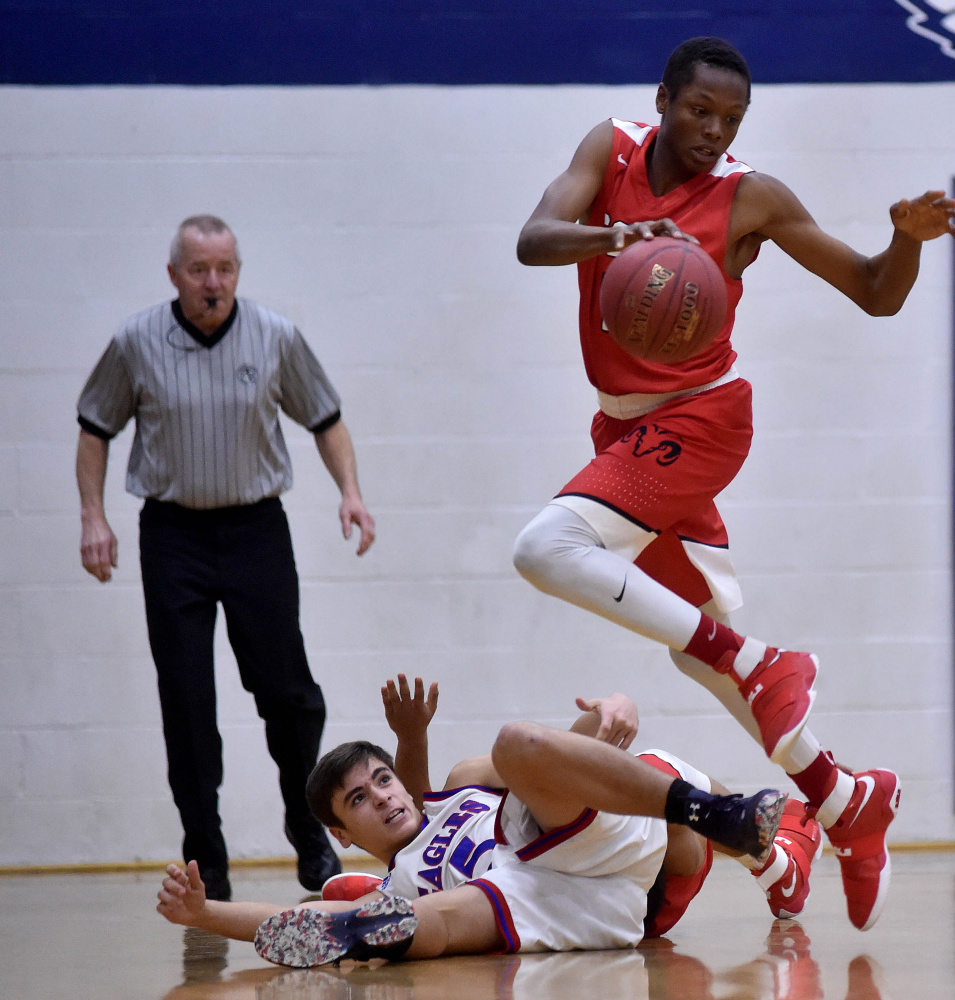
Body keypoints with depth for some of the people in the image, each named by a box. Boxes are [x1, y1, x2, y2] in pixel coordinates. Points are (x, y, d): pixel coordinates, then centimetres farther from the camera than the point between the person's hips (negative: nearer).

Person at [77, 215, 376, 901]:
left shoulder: (276, 338, -1)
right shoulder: (136, 344, -3)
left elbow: (324, 419, 10)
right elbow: (96, 429, 9)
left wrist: (351, 493, -3)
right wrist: (94, 517, 0)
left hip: (255, 527, 0)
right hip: (172, 531, 0)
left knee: (287, 691, -2)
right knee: (186, 702, -2)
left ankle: (308, 829, 22)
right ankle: (205, 862, 6)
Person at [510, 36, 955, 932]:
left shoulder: (751, 199, -9)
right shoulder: (612, 152, -1)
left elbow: (876, 295, -3)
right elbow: (534, 240, -18)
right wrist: (609, 234, -39)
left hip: (696, 420, -5)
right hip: (625, 421, 5)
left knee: (547, 548, -27)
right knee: (701, 641, 9)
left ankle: (760, 666, -22)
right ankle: (844, 801, 22)